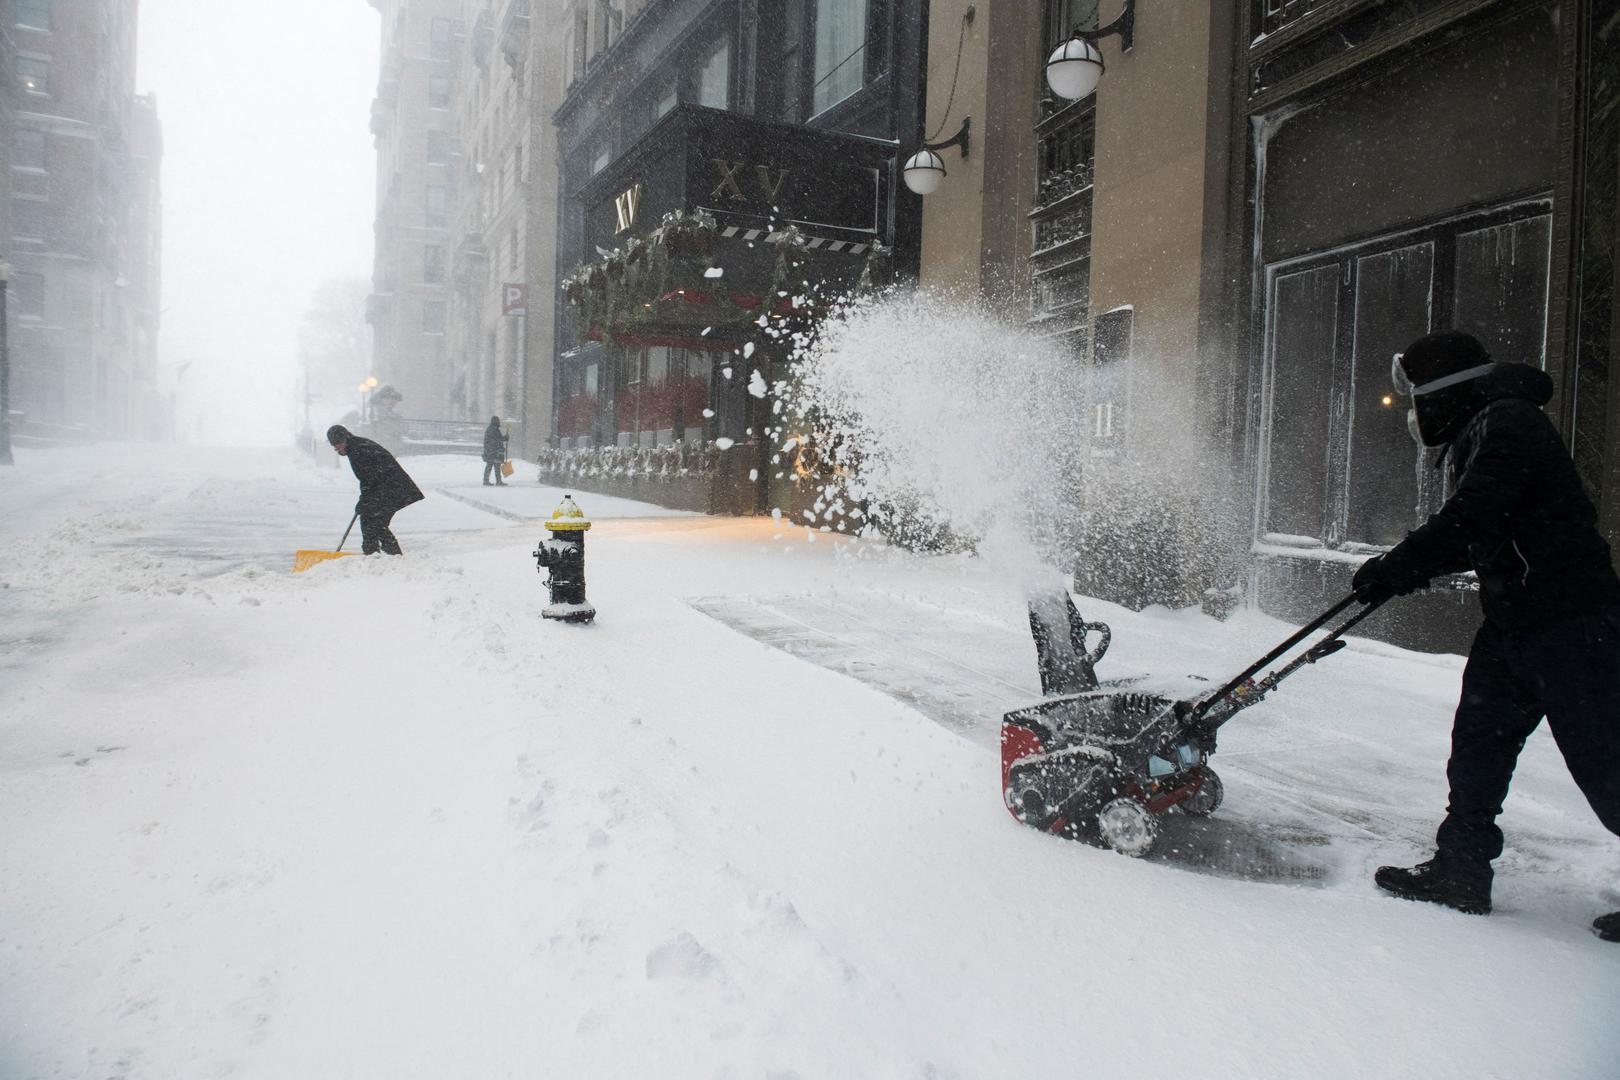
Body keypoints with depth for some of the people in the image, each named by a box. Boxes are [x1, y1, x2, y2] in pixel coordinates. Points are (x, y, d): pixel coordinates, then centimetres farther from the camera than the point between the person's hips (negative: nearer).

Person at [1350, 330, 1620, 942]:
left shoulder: (1508, 423, -16)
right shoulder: (1480, 433, 16)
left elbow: (1468, 522, -24)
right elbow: (1474, 537, 20)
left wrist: (1396, 569, -15)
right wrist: (1406, 569, 9)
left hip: (1569, 623, -10)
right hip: (1515, 622, 10)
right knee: (1478, 741, 10)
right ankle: (1461, 871, 17)